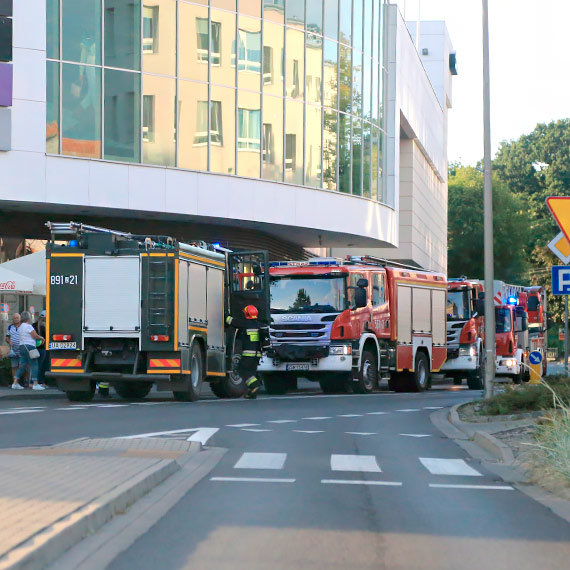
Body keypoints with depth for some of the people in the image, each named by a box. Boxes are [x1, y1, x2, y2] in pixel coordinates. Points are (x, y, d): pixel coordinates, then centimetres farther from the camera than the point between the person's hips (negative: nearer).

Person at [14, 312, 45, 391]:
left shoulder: (20, 327, 17)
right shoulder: (28, 326, -11)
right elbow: (35, 336, -13)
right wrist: (42, 338, 5)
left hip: (21, 346, 9)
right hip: (29, 346, -9)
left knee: (22, 366, 11)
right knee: (34, 365, -7)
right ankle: (35, 384, -11)